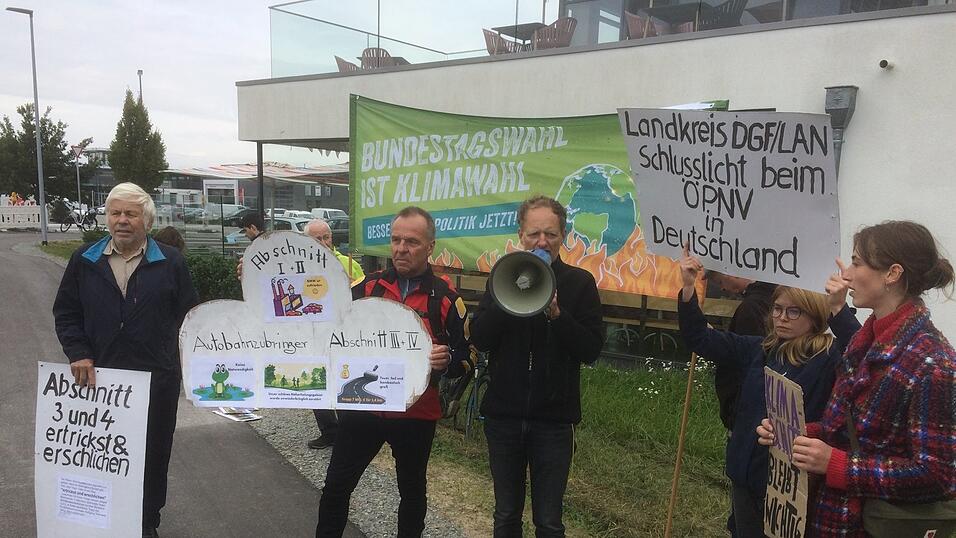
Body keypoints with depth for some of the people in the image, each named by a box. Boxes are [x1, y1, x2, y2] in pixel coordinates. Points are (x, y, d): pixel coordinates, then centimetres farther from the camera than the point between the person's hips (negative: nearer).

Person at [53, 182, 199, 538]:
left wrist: (172, 355, -5)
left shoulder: (170, 262, 0)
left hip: (157, 379, -1)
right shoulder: (84, 261, 5)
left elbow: (188, 315, 2)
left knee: (153, 455, 11)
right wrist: (79, 354, -4)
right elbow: (65, 313, 9)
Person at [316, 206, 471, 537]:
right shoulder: (367, 287, 0)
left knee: (412, 490, 17)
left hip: (416, 414, -1)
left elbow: (465, 360, -2)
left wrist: (446, 360, -23)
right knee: (337, 485, 11)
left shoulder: (446, 298, -5)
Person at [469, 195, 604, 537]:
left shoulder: (580, 283, -4)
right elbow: (479, 339, -7)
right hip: (504, 415, 2)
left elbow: (591, 351, -10)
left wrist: (556, 313, -22)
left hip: (554, 419, -2)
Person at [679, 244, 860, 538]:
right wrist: (688, 287, -6)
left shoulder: (830, 356, -11)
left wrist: (838, 307, -43)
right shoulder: (758, 349, 5)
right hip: (748, 475, 6)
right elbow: (700, 338, 5)